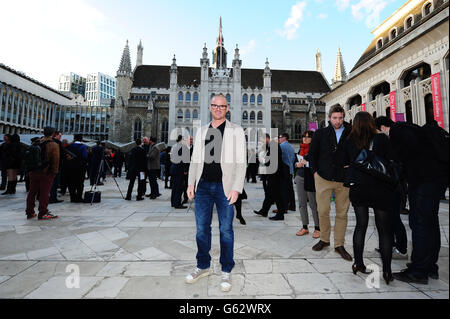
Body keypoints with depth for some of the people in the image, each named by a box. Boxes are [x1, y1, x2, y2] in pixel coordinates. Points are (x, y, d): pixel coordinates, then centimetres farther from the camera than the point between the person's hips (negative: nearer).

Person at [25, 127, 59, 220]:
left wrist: (30, 170, 22)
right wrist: (54, 172, -3)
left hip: (33, 172, 6)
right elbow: (55, 160, -12)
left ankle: (29, 212, 24)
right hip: (46, 173, -6)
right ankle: (43, 214, 3)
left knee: (32, 192, 15)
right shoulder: (53, 145, -11)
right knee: (44, 193, -1)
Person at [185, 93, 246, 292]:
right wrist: (191, 183, 8)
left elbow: (241, 162, -4)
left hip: (224, 187, -3)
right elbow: (195, 160, 16)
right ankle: (203, 267, 30)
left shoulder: (236, 131, 3)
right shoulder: (202, 132, 15)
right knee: (201, 228, 11)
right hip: (203, 186, 4)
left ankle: (226, 272, 23)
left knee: (226, 230, 4)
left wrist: (236, 188, -12)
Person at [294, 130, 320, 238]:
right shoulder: (301, 149, 15)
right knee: (302, 204, 9)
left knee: (313, 204, -1)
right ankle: (305, 227, 20)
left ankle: (317, 228, 14)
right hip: (300, 177, 7)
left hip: (310, 179, -6)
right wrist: (297, 164, 2)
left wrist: (307, 163, -17)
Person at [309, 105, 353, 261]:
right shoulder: (320, 133, 4)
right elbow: (312, 153, 10)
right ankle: (324, 239, 24)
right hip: (323, 178, 0)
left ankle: (339, 244, 21)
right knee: (323, 211, 4)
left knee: (342, 213, 7)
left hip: (344, 179, 1)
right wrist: (315, 171, 2)